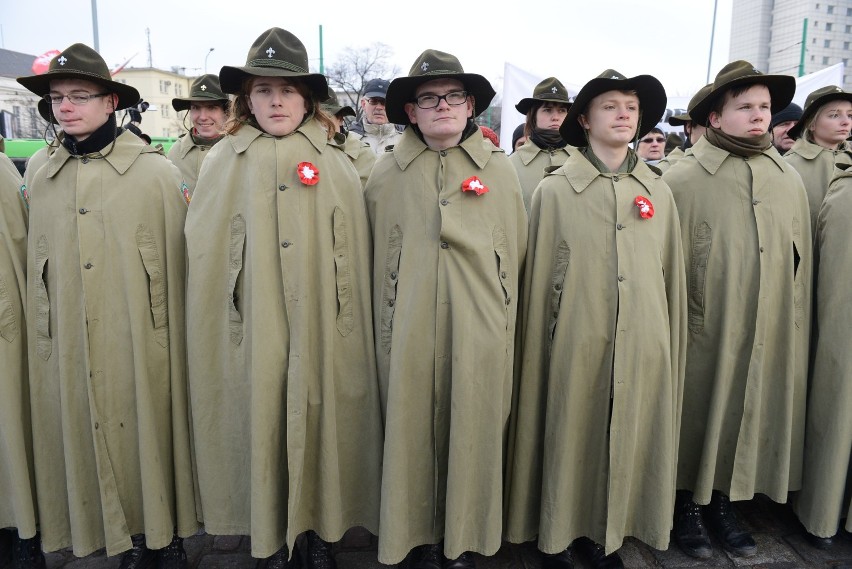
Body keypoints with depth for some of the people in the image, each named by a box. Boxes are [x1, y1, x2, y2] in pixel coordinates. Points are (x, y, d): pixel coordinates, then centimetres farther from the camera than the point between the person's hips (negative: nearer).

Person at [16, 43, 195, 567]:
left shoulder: (157, 173, -8)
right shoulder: (43, 180, 6)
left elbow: (178, 268, -7)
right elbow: (39, 277, 11)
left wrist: (179, 343, -6)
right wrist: (43, 344, 9)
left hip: (143, 349, -4)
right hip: (72, 357, 4)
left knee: (152, 440, 9)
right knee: (93, 444, 14)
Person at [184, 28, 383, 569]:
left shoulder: (336, 164, 3)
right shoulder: (222, 163, 2)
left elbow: (355, 261, 3)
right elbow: (206, 260, 2)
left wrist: (350, 332, 3)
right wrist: (216, 338, 0)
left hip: (322, 337, 1)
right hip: (252, 337, 0)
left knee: (321, 431, 10)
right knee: (261, 432, 9)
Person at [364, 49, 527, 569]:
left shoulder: (501, 170, 3)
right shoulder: (386, 173, 3)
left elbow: (514, 259, 8)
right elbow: (379, 265, 7)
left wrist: (499, 322, 10)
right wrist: (387, 336, 8)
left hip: (481, 339, 0)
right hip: (409, 338, 0)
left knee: (473, 437, 10)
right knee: (413, 437, 9)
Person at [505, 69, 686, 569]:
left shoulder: (659, 192, 7)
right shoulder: (555, 191, -2)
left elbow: (673, 279, 10)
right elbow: (540, 281, 0)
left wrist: (671, 352, 10)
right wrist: (540, 351, 1)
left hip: (644, 348, 3)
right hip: (578, 348, -3)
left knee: (628, 443, 13)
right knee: (570, 442, 9)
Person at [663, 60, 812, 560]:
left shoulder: (790, 180, 6)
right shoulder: (683, 180, -8)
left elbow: (801, 265, 10)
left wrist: (795, 336, 10)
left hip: (771, 339, 5)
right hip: (704, 338, -4)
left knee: (752, 422, 15)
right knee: (698, 422, 9)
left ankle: (725, 503, 36)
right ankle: (688, 507, 30)